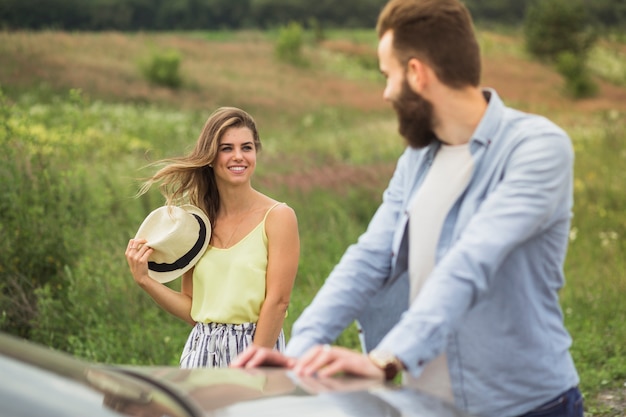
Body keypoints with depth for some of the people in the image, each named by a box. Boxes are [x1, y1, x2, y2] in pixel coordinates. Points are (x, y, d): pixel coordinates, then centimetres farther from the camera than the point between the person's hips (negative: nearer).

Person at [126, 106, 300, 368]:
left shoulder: (277, 216, -6)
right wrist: (144, 279, -3)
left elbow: (277, 301, -11)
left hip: (258, 349, -3)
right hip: (200, 353, 4)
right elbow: (192, 310, 8)